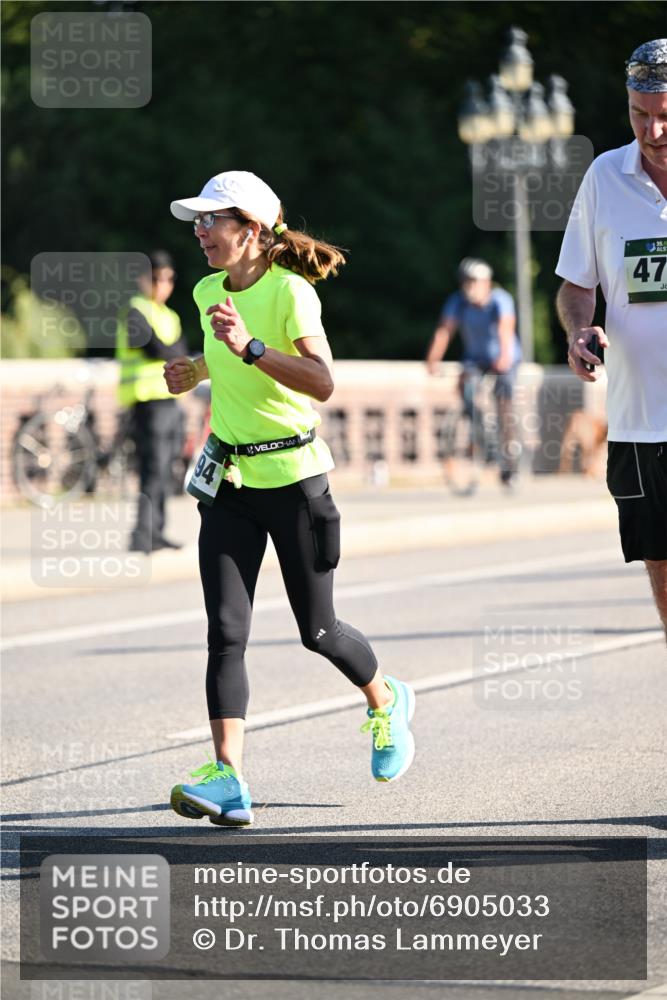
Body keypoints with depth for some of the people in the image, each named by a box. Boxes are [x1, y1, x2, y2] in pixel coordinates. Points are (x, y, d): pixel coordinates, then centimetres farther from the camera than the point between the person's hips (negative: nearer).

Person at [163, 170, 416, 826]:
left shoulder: (290, 292, -15)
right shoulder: (208, 292, 6)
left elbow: (322, 381, -29)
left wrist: (249, 348, -37)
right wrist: (194, 371, 10)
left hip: (293, 476, -5)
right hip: (228, 479, 5)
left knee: (316, 630, 7)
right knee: (226, 632, -9)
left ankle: (386, 703, 38)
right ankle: (229, 780, -16)